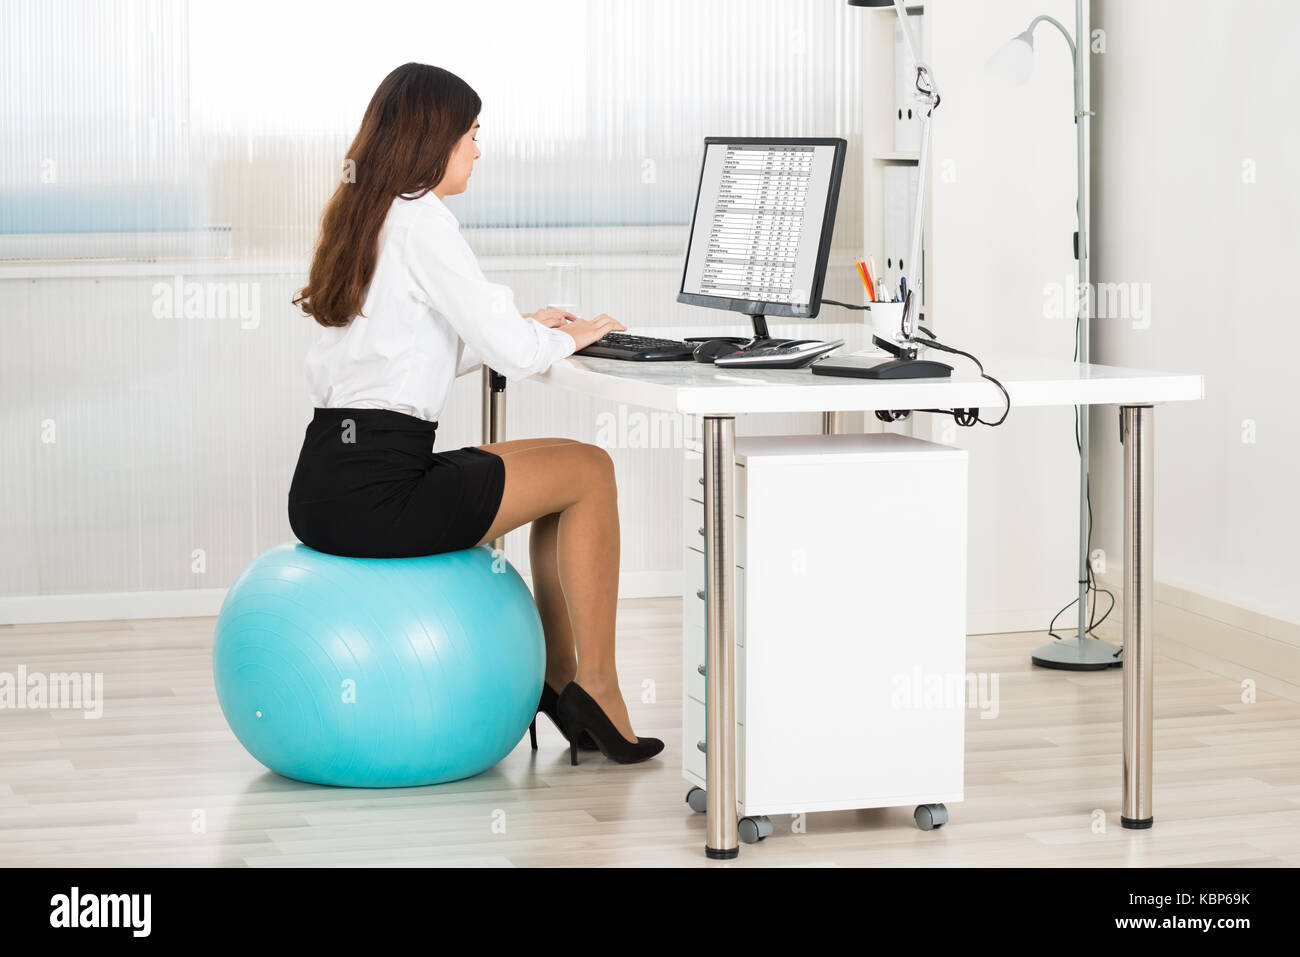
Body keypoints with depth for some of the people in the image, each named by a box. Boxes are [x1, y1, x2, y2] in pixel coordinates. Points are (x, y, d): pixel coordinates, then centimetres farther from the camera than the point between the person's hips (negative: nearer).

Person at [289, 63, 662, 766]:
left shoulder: (360, 215, 17)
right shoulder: (420, 221, -12)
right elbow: (509, 353, -15)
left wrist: (527, 330, 19)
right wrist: (568, 338, 6)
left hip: (326, 484, 9)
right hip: (372, 496, -9)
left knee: (562, 467, 22)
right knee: (589, 472, 5)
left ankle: (559, 678, 23)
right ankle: (595, 688, 10)